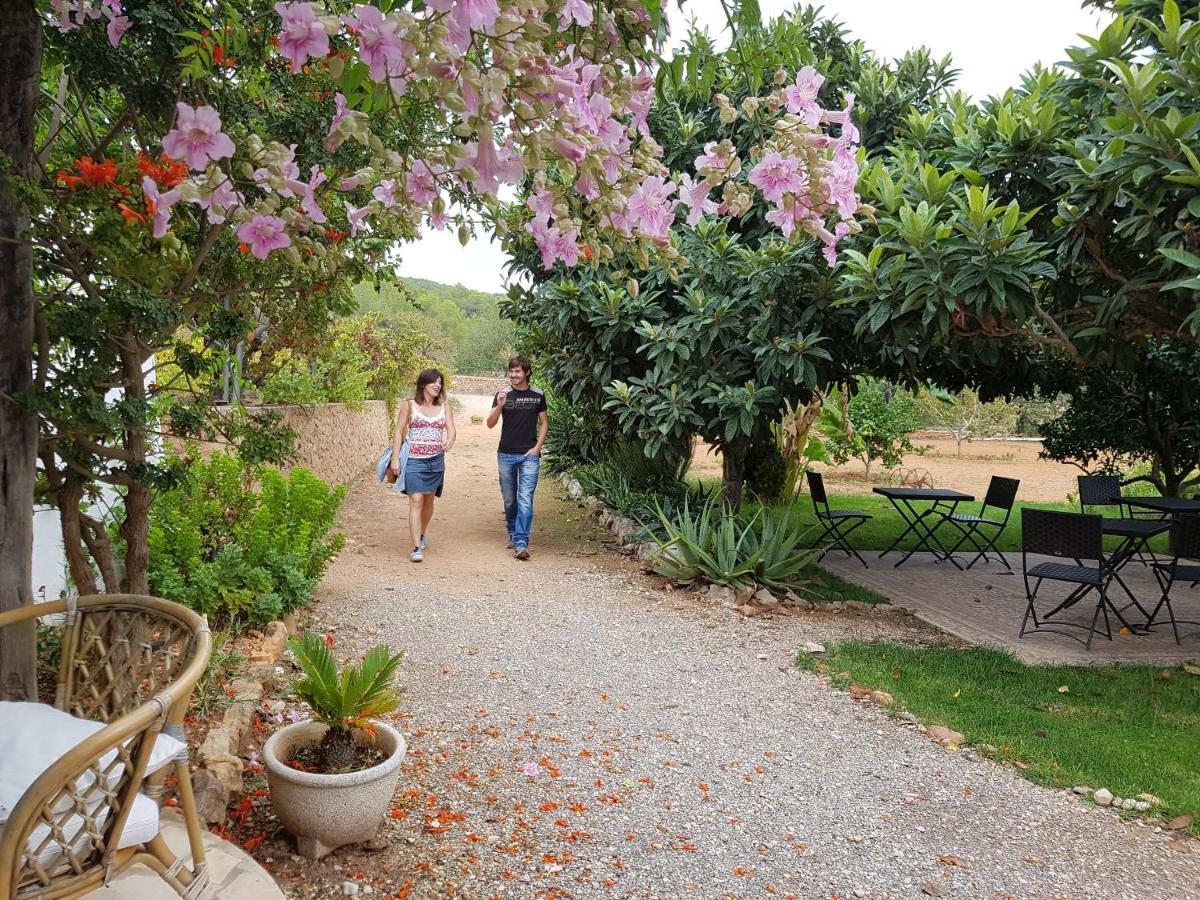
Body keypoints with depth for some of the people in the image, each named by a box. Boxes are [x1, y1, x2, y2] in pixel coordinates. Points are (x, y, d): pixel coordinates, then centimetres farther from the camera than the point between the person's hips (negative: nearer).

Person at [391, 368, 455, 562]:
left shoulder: (444, 407, 8)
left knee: (428, 501, 15)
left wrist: (450, 441, -26)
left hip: (436, 460, 4)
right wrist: (395, 458, -7)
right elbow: (399, 432, 0)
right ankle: (417, 548, -13)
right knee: (416, 502, -11)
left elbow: (451, 429, -3)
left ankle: (422, 535, 38)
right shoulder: (409, 405, 0)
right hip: (414, 460, -4)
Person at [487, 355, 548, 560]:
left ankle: (521, 543, -12)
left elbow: (544, 422, 10)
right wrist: (499, 406, -22)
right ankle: (513, 534, 31)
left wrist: (537, 447, -2)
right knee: (509, 499, 12)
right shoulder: (502, 394, 1)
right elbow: (490, 424, -4)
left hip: (529, 455, -1)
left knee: (525, 500, -9)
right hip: (506, 454, 1)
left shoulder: (537, 396, 3)